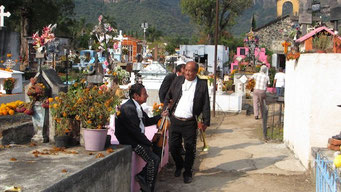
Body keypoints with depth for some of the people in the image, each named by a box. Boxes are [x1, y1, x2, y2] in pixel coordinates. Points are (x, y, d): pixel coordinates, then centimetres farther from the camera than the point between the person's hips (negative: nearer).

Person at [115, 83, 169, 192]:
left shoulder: (137, 106, 10)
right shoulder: (128, 108, -21)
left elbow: (147, 121, 22)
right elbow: (135, 131, -22)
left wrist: (161, 116, 13)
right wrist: (148, 143, -14)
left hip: (136, 138, 10)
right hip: (129, 141, -10)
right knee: (154, 159, -14)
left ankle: (142, 175, 10)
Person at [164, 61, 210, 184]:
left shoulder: (202, 84, -1)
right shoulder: (177, 80, 6)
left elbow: (206, 104, 1)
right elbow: (168, 97, 12)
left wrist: (206, 121, -2)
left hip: (190, 123, -2)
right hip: (175, 120, 2)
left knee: (190, 149, 5)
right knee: (173, 147, 8)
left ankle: (187, 172, 23)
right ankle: (179, 165, 36)